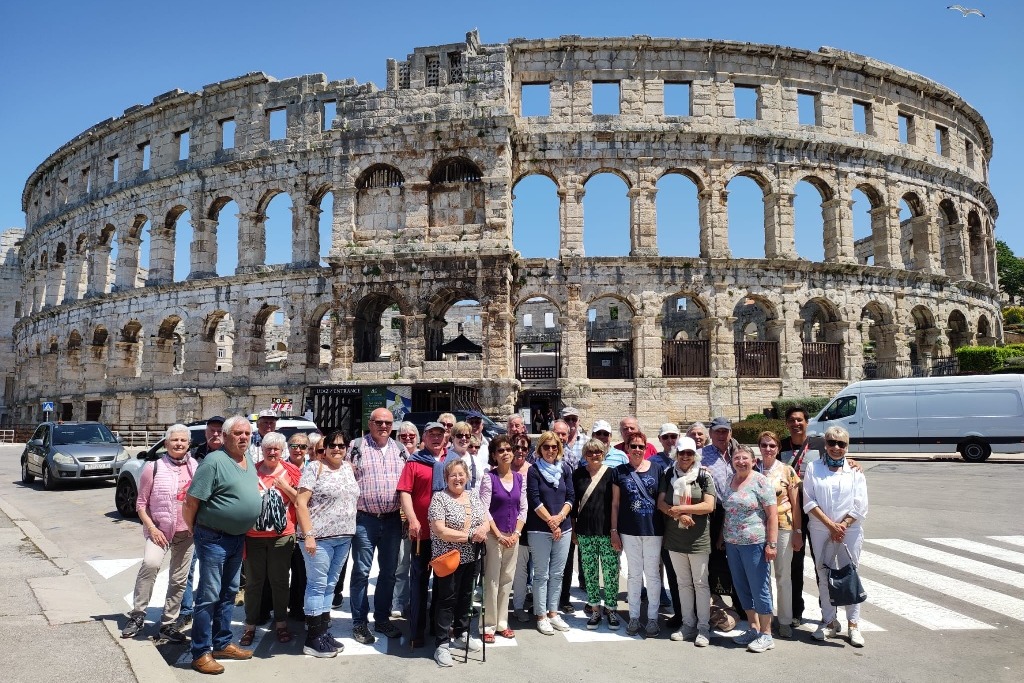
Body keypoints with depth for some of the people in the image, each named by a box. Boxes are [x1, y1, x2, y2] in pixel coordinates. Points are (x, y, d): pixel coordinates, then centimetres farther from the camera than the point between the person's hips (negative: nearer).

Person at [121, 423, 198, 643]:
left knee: (179, 580, 8)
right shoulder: (154, 468, -3)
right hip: (160, 529, -3)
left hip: (187, 532, 3)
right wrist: (151, 528, -11)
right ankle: (137, 615, -14)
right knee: (150, 563, -28)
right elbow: (141, 503, -1)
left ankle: (168, 624, 21)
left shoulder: (196, 467, 4)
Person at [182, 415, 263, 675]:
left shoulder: (250, 462, 8)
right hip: (214, 538, -8)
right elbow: (192, 502, -15)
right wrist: (195, 531, -6)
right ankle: (201, 653, 8)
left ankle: (222, 643, 29)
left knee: (229, 593, 17)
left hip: (238, 538, 8)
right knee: (209, 596, -1)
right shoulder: (214, 461, -17)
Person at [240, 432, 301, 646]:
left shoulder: (290, 471, 2)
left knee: (279, 580, 8)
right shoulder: (252, 471, 2)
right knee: (254, 581, 8)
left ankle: (281, 624, 20)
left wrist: (286, 487, -12)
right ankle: (250, 626, 19)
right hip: (254, 535, 1)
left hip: (282, 534, 0)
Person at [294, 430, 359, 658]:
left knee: (330, 585, 13)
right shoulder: (314, 469, -7)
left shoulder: (348, 469, 12)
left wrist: (349, 533, 14)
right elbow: (300, 503, -12)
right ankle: (313, 639, 7)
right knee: (317, 585, -1)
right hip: (319, 537, -6)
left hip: (344, 538, 6)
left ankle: (324, 631, 21)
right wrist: (308, 535, -18)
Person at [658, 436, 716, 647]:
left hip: (698, 539, -3)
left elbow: (709, 506, -13)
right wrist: (679, 515, -17)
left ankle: (703, 627, 12)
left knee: (700, 583, 4)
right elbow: (661, 503, 0)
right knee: (683, 583, 12)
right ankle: (688, 624, 23)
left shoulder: (703, 476, -5)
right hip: (674, 538, 4)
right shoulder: (668, 475, 5)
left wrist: (679, 508, -15)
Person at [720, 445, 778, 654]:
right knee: (742, 588, 13)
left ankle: (766, 635, 12)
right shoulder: (730, 482, 10)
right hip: (732, 543, 7)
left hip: (754, 543, -7)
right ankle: (753, 629, 27)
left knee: (760, 589, 1)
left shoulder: (760, 481, -9)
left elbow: (772, 515, -11)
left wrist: (772, 544, -16)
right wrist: (722, 537, 15)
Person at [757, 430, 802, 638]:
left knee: (783, 576, 6)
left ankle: (785, 621, 18)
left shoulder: (787, 471, -2)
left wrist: (798, 532, -3)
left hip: (783, 527, -2)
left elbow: (795, 504, 0)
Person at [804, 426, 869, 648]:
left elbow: (860, 507, -1)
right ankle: (829, 621, 19)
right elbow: (809, 502, -3)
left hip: (850, 531, -1)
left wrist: (842, 526, -10)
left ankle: (854, 625, 12)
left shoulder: (855, 471, 3)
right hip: (821, 531, 1)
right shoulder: (813, 469, 2)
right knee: (824, 577, 7)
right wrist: (830, 524, -10)